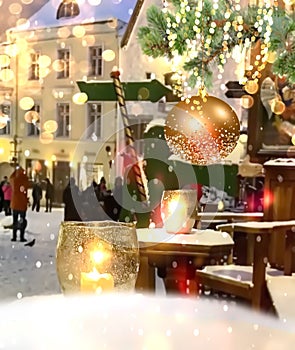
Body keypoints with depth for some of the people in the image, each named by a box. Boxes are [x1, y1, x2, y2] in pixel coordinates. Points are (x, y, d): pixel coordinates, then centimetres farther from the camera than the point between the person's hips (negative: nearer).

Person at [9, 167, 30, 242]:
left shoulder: (13, 180, -4)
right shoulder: (25, 181, -13)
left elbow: (10, 177, 18)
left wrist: (16, 170, 28)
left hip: (14, 203, 3)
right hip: (23, 204, -2)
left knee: (14, 221, 10)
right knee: (23, 221, 3)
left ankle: (14, 237, 10)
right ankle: (22, 237, 0)